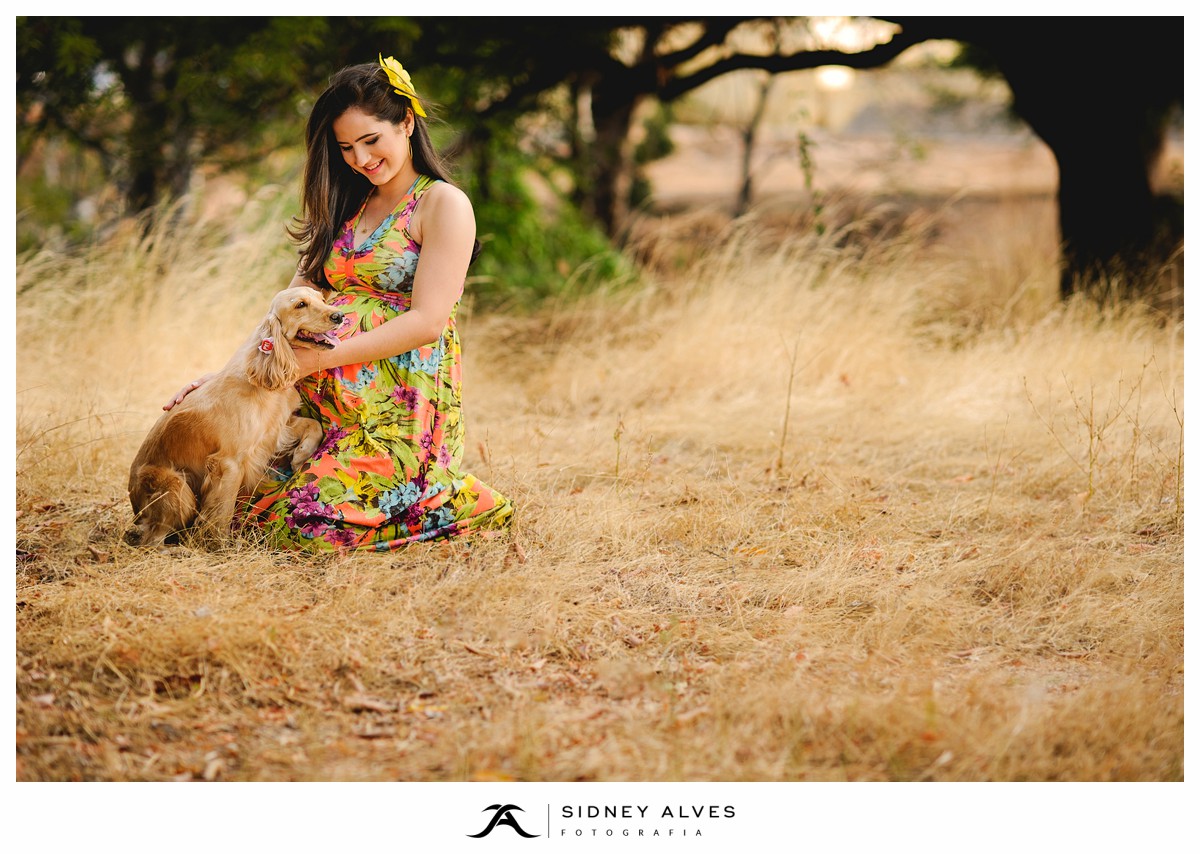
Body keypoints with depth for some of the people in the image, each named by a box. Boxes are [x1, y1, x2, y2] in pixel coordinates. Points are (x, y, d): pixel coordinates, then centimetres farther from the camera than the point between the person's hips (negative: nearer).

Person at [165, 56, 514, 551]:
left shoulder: (444, 205, -3)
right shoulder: (346, 209, 19)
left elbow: (427, 321, -13)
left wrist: (317, 357, -17)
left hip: (400, 413, -7)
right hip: (326, 406, 7)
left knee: (307, 524, -25)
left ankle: (449, 501, 3)